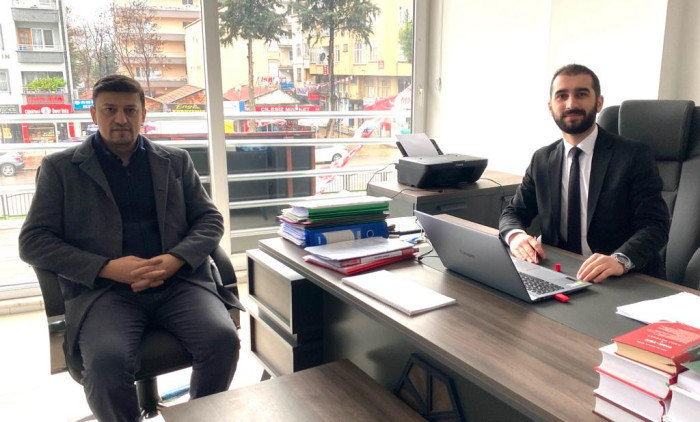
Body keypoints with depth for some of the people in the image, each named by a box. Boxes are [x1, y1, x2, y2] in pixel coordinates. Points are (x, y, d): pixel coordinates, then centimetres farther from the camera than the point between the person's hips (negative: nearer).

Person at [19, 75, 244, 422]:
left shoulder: (176, 160, 15)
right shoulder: (60, 167, 10)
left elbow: (210, 220, 11)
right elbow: (33, 241, 4)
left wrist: (176, 259, -10)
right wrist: (106, 268, -12)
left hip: (178, 281, 2)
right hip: (103, 289, -1)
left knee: (223, 340, -24)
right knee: (107, 361, -31)